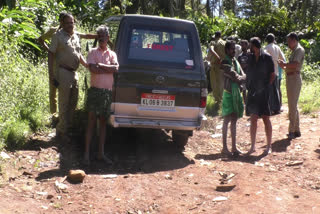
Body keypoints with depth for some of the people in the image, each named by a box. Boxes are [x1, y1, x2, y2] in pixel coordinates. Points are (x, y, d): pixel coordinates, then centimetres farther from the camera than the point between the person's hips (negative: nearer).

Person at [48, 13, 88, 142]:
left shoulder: (75, 36, 15)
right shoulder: (58, 36, -5)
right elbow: (51, 54, -7)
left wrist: (87, 65, 12)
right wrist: (51, 74, -15)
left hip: (74, 72, 7)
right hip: (64, 72, -7)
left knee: (73, 102, 12)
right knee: (64, 103, -5)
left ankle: (66, 127, 24)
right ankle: (62, 131, 3)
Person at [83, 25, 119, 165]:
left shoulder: (112, 54, 13)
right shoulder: (93, 52, 4)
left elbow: (116, 68, -5)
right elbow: (92, 69, -12)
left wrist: (99, 66, -9)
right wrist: (108, 68, -7)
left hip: (108, 91, 3)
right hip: (95, 89, -3)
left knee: (103, 122, 8)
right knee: (91, 121, -3)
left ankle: (101, 153, 14)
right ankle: (87, 153, -1)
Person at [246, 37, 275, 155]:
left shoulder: (267, 57, -4)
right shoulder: (250, 58, 8)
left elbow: (273, 75, 1)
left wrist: (267, 87, -7)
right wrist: (248, 87, 4)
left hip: (264, 93, -4)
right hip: (253, 92, 4)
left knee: (266, 119, 3)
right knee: (253, 119, 2)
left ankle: (269, 146, 14)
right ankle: (253, 146, 8)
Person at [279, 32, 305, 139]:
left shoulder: (299, 50, -10)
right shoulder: (294, 51, 20)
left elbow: (295, 64, -24)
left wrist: (284, 64, -10)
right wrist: (284, 67, 6)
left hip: (294, 79, -10)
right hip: (290, 79, 10)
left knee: (292, 106, -8)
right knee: (293, 106, 14)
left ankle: (292, 131, -4)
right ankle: (296, 130, 20)